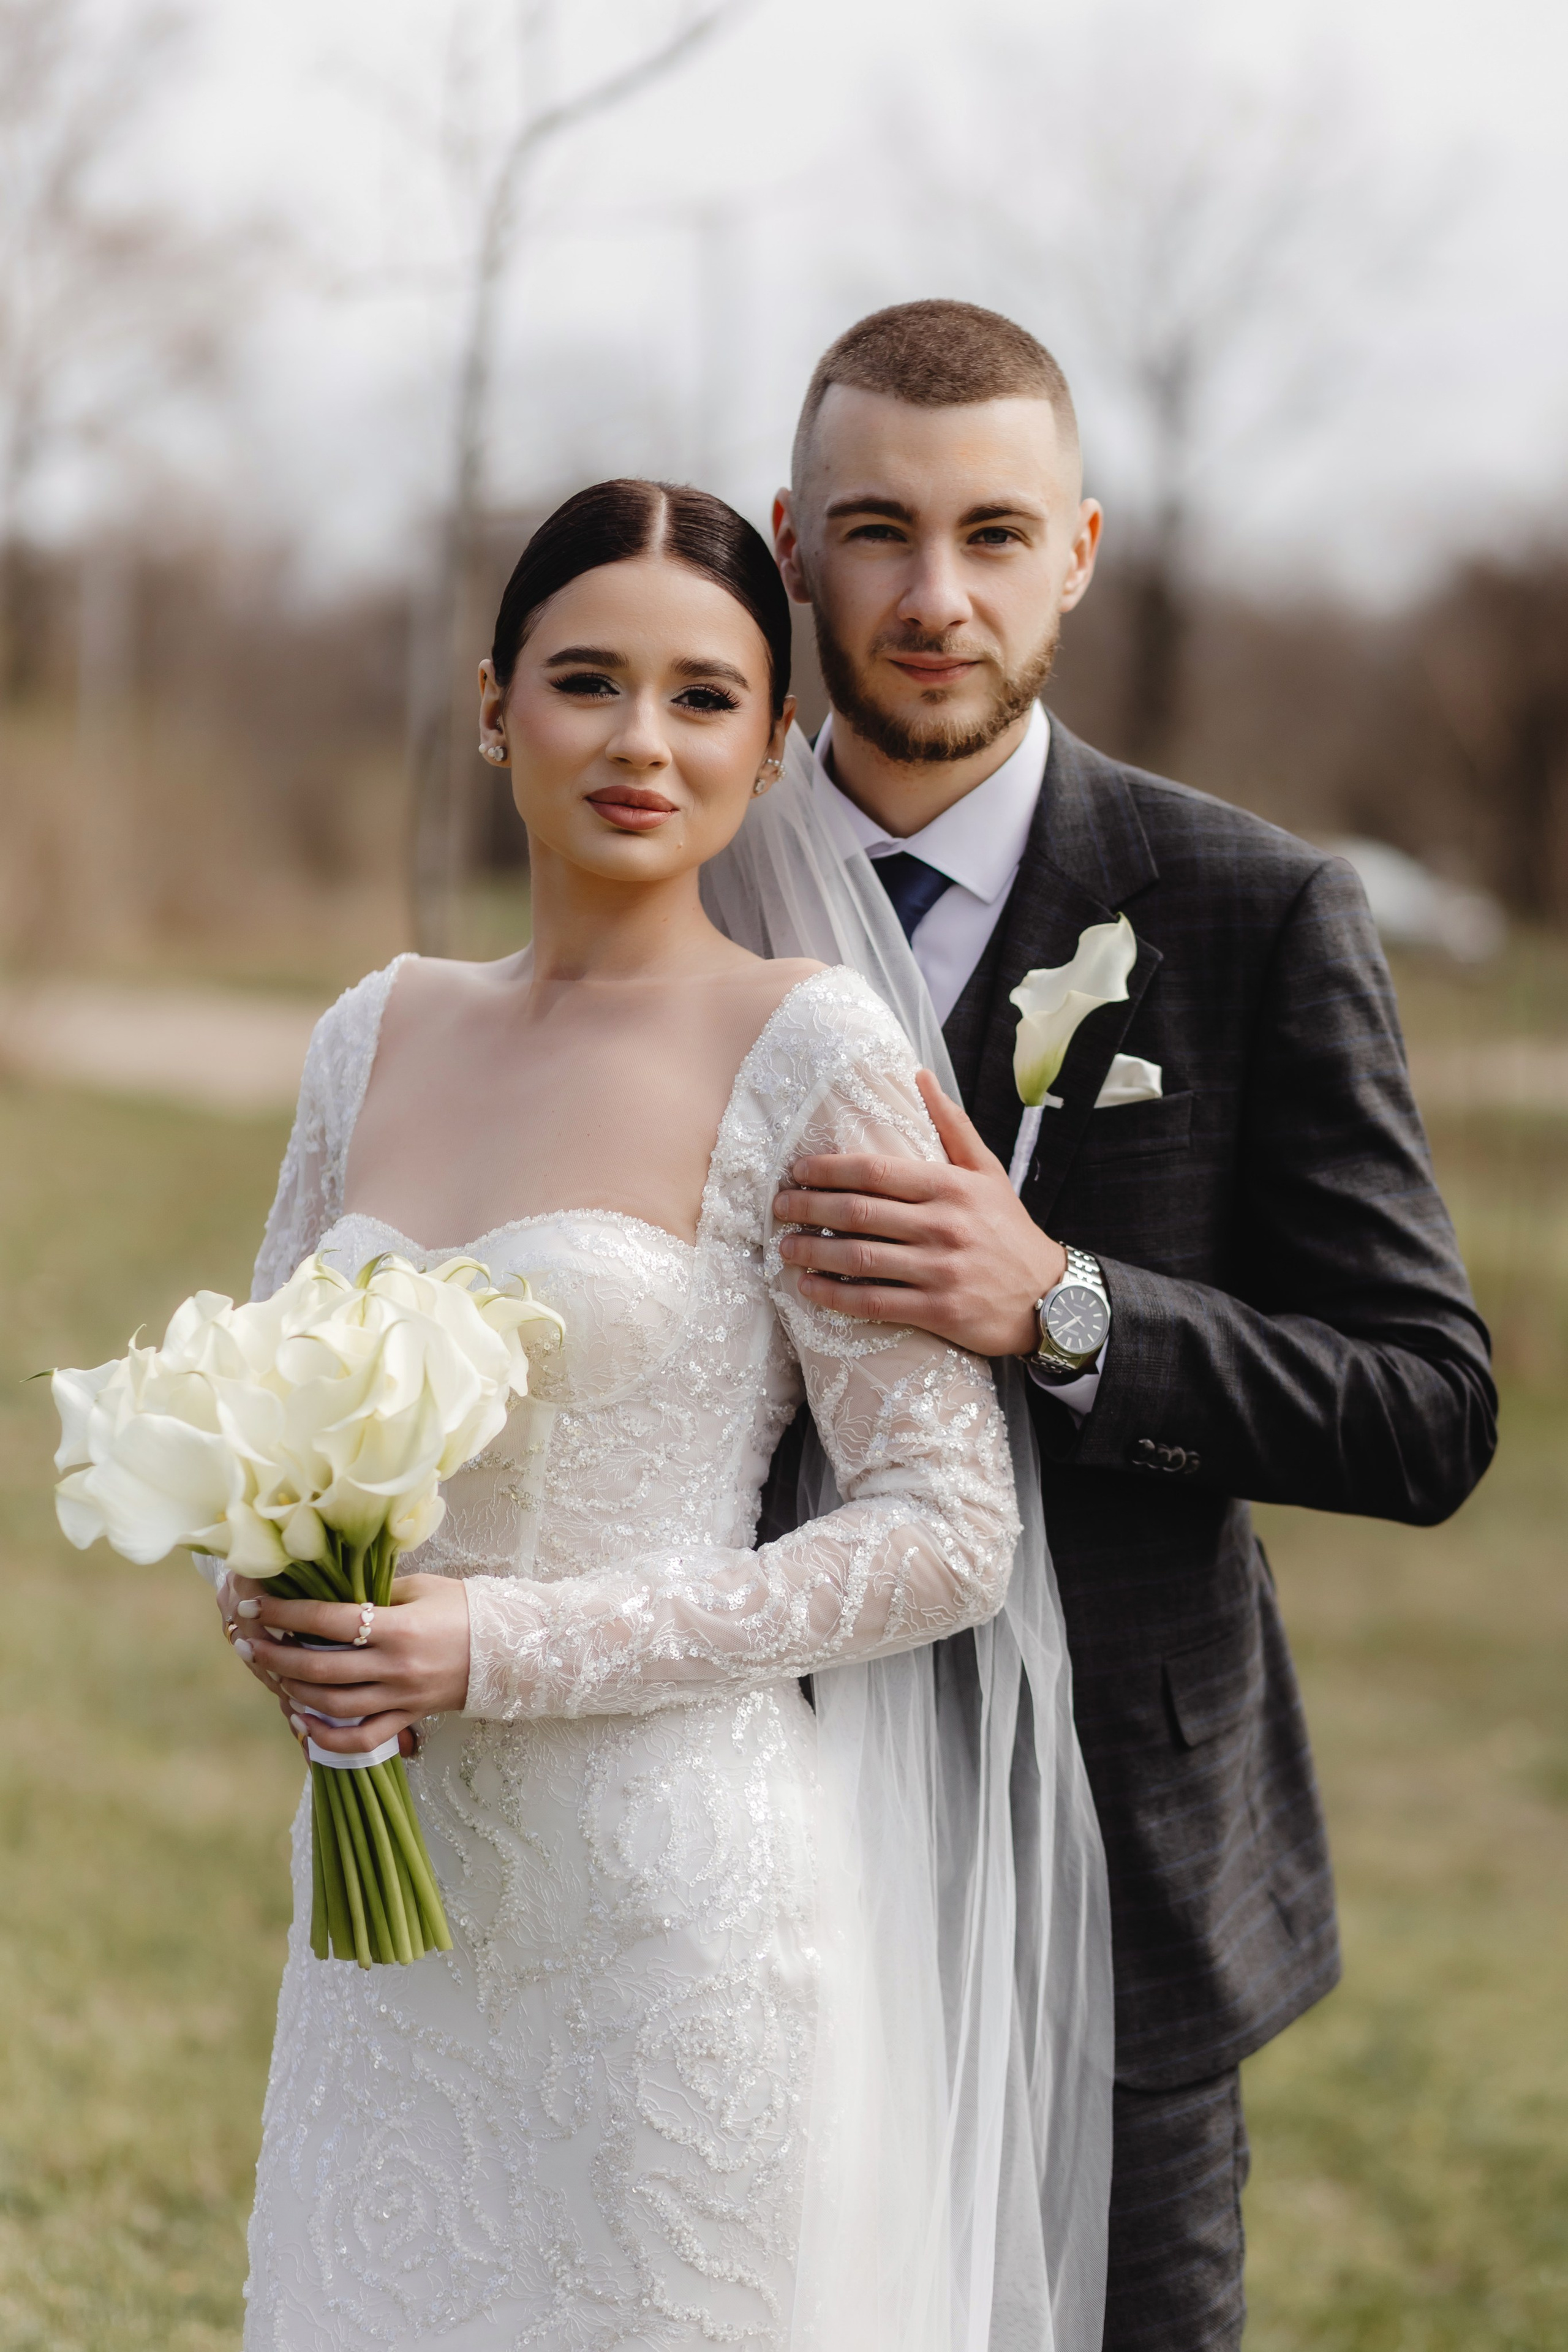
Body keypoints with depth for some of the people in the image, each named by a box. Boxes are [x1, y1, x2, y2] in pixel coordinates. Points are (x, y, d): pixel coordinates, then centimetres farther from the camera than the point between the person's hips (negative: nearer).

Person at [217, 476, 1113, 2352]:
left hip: (673, 1901, -5)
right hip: (393, 1902, 5)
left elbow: (949, 1530, -11)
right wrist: (272, 1602, -5)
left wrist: (515, 1648, -16)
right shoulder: (377, 1036, 8)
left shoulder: (810, 1052, -9)